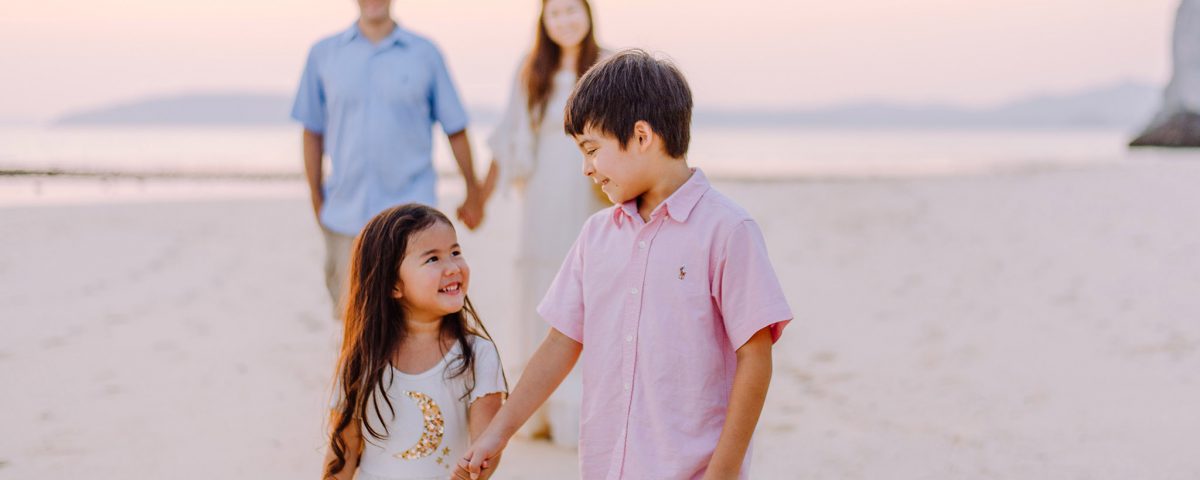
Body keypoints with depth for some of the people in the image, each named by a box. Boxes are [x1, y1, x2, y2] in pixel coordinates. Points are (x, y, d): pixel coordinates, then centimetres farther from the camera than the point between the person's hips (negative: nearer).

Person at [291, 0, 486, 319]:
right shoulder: (323, 54, 7)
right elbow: (312, 132, 11)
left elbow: (455, 129, 9)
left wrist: (473, 193, 13)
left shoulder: (425, 54, 3)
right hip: (345, 216, 2)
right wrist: (317, 201, 9)